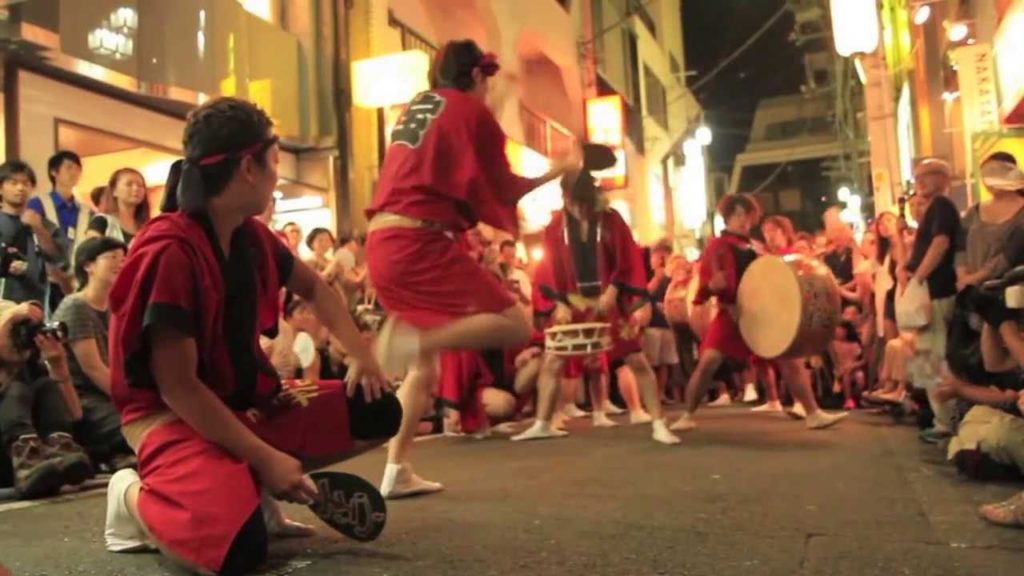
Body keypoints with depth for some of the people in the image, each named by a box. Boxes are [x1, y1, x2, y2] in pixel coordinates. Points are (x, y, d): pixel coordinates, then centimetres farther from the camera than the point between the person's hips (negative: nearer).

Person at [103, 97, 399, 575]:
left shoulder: (251, 237, 2)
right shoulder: (171, 251, -23)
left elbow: (315, 289, 18)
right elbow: (176, 386, -24)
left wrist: (361, 357, 3)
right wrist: (265, 458, -23)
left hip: (246, 401, 8)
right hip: (170, 413, -8)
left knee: (377, 413, -1)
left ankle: (247, 485, 4)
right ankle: (136, 496, 0)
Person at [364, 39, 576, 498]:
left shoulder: (413, 109, 23)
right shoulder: (472, 112, 2)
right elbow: (502, 190, 4)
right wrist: (553, 173, 19)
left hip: (383, 244, 8)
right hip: (420, 243, -8)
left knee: (425, 366, 16)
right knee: (514, 324, -7)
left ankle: (397, 472, 14)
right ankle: (413, 338, -24)